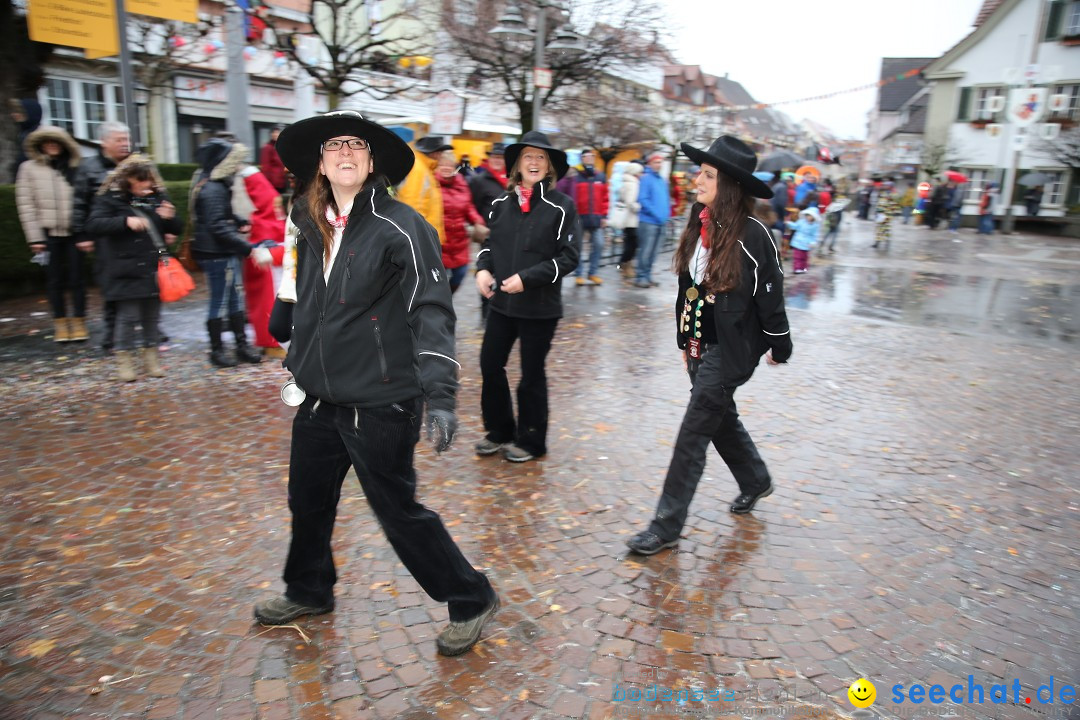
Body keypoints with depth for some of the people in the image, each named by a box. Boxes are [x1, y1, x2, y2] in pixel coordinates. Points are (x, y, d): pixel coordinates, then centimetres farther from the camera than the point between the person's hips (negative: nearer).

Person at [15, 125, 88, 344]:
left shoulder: (75, 168, 3)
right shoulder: (29, 168, 3)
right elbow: (25, 204, 1)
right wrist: (35, 237, -4)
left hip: (74, 231, 0)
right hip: (49, 232, 0)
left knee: (76, 277, 3)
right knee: (55, 279, 7)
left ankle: (79, 322, 13)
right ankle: (60, 323, 16)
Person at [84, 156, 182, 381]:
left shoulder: (157, 196, 8)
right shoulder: (110, 198, -3)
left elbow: (177, 229, 12)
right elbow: (93, 224, -14)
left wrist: (169, 218, -11)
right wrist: (126, 221, -26)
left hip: (154, 269, 4)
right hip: (126, 271, -3)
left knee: (152, 316, 10)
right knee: (128, 316, -1)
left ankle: (151, 356, 23)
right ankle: (124, 358, 13)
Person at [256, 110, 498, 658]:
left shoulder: (399, 226, -14)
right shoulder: (311, 228, 7)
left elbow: (431, 310, -21)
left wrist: (440, 396, -29)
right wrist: (297, 365, 25)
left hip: (380, 402, -7)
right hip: (319, 397, 7)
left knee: (399, 512, 2)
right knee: (309, 499, 21)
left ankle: (471, 601, 23)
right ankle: (309, 591, 47)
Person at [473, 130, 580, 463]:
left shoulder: (561, 207, -9)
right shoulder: (502, 203, 5)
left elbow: (568, 258, -11)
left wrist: (527, 279, -20)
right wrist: (483, 268, -7)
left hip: (540, 307, -4)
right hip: (501, 301, 5)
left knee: (532, 374, 8)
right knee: (490, 364, 10)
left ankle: (530, 441, 28)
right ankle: (499, 431, 32)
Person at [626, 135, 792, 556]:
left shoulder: (752, 235, -19)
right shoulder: (699, 225, 2)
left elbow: (770, 294, -10)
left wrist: (779, 346, -1)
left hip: (731, 348, -7)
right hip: (700, 343, 8)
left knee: (694, 431, -6)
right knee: (720, 418, 22)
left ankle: (667, 526, 4)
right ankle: (756, 481, 48)